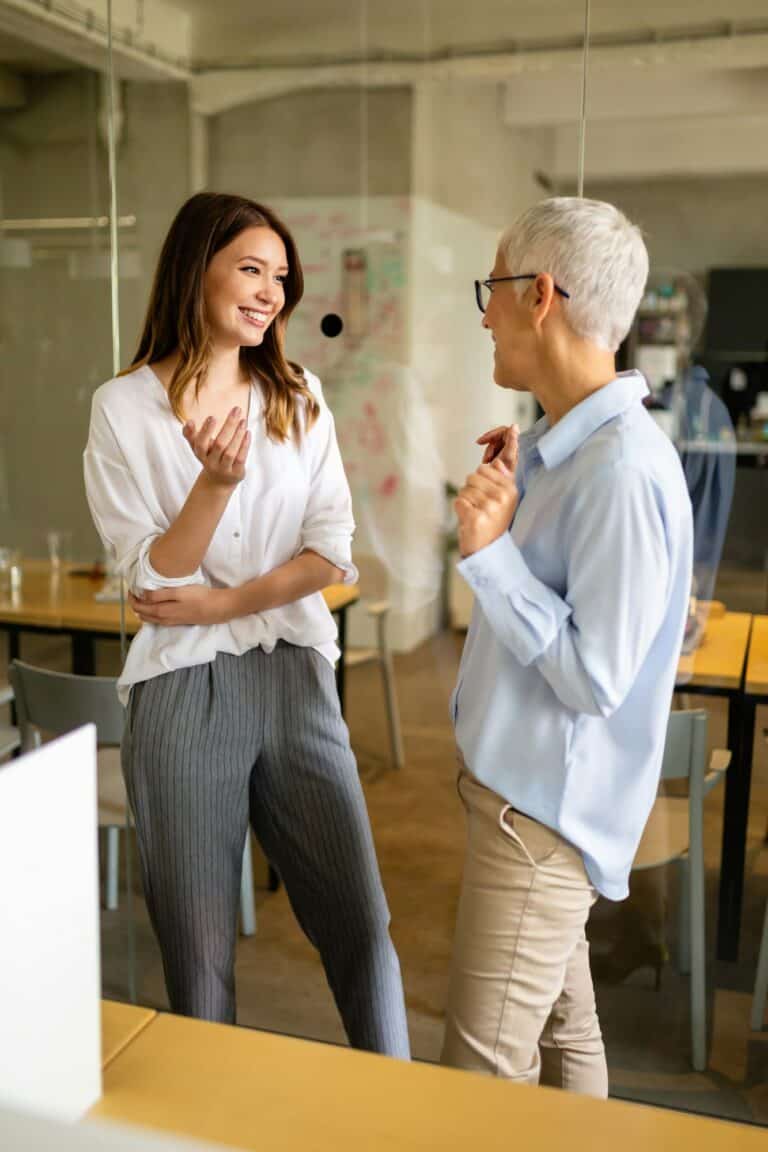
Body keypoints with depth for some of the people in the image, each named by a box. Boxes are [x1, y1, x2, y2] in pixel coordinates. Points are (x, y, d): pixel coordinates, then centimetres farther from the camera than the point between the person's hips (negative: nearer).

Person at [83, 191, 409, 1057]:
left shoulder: (299, 399, 7)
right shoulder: (124, 408, -4)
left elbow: (331, 553, 1)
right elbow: (153, 578, -7)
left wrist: (216, 604, -11)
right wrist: (215, 480, -23)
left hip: (297, 679, 3)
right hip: (184, 692, -2)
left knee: (360, 923, 8)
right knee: (199, 949, 9)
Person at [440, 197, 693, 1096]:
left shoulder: (623, 468, -24)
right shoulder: (566, 441, 6)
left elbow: (596, 676, -24)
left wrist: (492, 550, -25)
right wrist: (516, 497, 6)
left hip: (544, 811, -9)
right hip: (521, 788, 9)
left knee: (486, 1074, 4)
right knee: (563, 1031, 23)